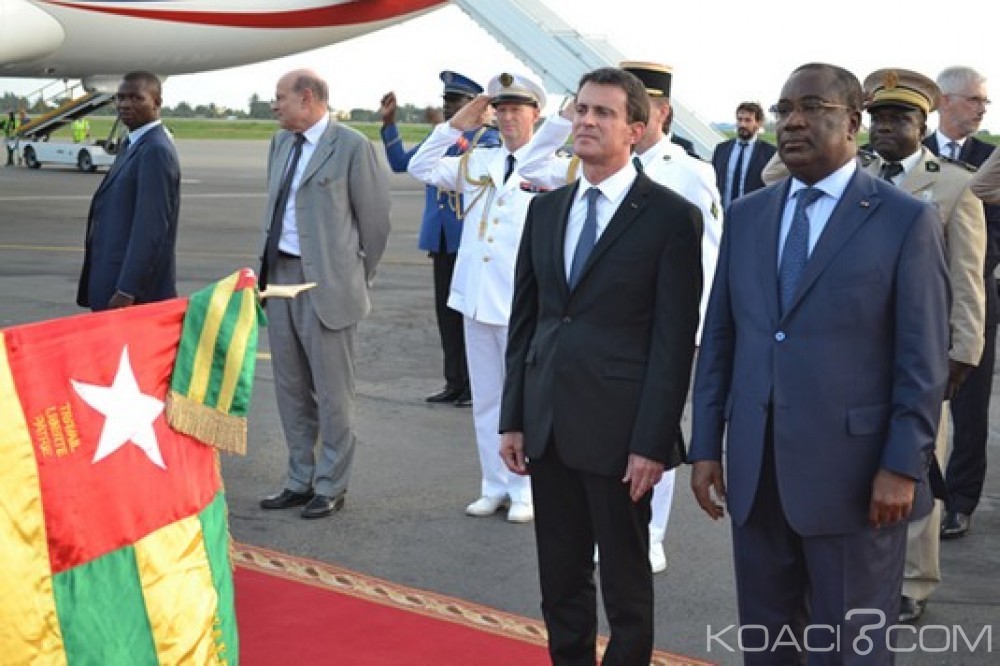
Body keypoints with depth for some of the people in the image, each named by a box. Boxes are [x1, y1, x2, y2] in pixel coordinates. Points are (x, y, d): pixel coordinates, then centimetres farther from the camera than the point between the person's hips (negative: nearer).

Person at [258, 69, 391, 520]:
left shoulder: (352, 146, -11)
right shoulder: (281, 143, 12)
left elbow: (375, 217, -7)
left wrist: (358, 277, 0)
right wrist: (268, 269, 14)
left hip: (326, 283, -8)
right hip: (280, 275, 8)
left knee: (332, 392, 2)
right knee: (290, 389, 14)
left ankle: (331, 487, 14)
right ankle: (300, 481, 26)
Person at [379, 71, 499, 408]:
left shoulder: (487, 139, -5)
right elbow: (401, 163, 12)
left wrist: (455, 135, -32)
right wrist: (389, 124, 4)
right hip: (441, 239, 6)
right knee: (447, 312, 9)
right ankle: (455, 382, 17)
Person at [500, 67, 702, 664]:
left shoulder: (672, 217, -7)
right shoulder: (546, 209, 11)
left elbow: (675, 339, -10)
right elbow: (525, 319, 12)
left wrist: (653, 443, -14)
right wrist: (513, 418, 8)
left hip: (618, 430, -5)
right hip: (548, 426, 5)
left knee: (626, 581, 8)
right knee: (560, 580, 14)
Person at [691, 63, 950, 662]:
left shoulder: (907, 220, -5)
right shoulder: (746, 215, 10)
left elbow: (925, 358, -8)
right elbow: (719, 339, 10)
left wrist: (903, 467, -12)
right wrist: (706, 445, 7)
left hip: (854, 475, -4)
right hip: (756, 474, 5)